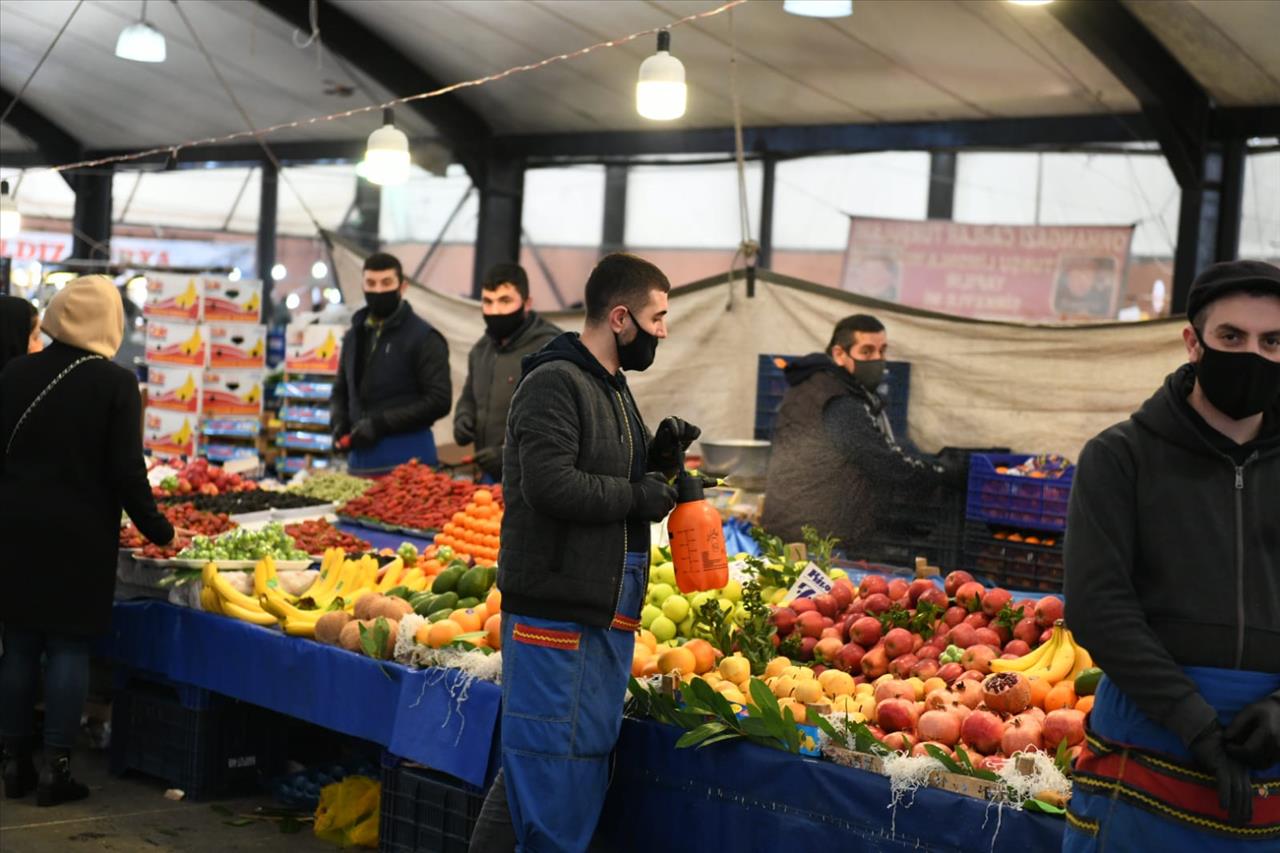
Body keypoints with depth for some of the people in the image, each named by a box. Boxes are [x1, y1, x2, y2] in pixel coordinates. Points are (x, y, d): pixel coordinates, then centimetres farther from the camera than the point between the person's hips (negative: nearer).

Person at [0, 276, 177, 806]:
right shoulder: (115, 384, -10)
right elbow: (126, 472, -10)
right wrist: (157, 531, 1)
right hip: (81, 536, -4)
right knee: (69, 647, 3)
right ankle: (55, 769, 4)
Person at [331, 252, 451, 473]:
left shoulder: (423, 338, -4)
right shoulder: (354, 335, 16)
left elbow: (439, 400, -10)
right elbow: (341, 391, 25)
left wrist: (381, 423, -14)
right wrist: (340, 422, 4)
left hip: (406, 457, -6)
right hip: (360, 457, 6)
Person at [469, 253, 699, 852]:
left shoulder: (614, 388, 18)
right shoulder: (554, 382, -13)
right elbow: (549, 483, -24)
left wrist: (659, 460, 5)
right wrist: (639, 494, -15)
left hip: (607, 614, 10)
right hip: (554, 608, -10)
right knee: (548, 762, -6)